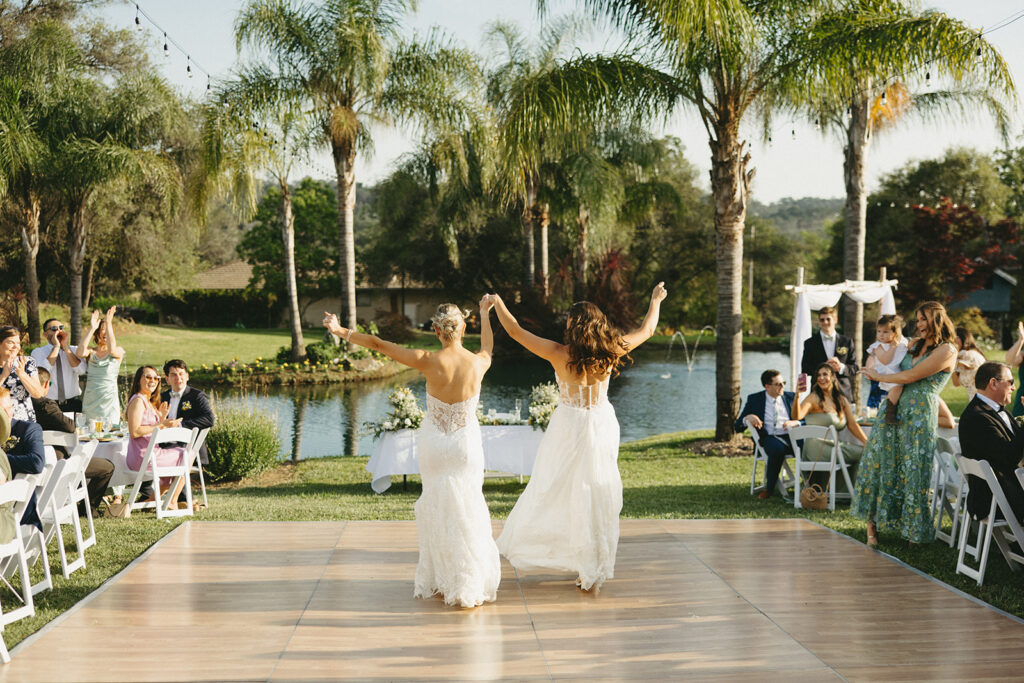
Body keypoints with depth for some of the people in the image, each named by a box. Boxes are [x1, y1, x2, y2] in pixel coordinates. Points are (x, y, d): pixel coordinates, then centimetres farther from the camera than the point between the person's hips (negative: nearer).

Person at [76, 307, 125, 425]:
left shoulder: (118, 351, 3)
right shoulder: (91, 352, 7)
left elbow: (112, 350, -20)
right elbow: (80, 353, -15)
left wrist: (109, 322, -19)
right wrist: (91, 329, -13)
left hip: (109, 401, -1)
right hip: (90, 401, 2)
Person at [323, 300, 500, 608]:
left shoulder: (429, 362, -18)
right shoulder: (478, 363, -12)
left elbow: (379, 344, -11)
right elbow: (487, 349, 16)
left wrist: (342, 331, 0)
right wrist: (485, 314, 33)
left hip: (433, 443, 0)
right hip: (466, 444, 1)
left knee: (438, 508, 15)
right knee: (466, 510, 10)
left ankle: (441, 580, 23)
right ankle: (471, 585, 13)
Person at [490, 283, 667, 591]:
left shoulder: (559, 354, -14)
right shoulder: (610, 352, -6)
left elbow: (515, 331, -8)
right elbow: (647, 330, 9)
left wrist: (497, 303, 6)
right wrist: (655, 301, 26)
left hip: (568, 428, -3)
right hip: (602, 427, 3)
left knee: (555, 491, 9)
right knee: (598, 495, 9)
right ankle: (594, 568, 17)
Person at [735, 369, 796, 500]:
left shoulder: (791, 397, 16)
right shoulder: (754, 399, 9)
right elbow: (738, 427, 9)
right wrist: (747, 418, -15)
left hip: (791, 436, 2)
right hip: (770, 438, -2)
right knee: (777, 449, -38)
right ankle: (769, 488, -19)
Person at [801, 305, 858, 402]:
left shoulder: (847, 342, 11)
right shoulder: (810, 343, 8)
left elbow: (855, 370, 8)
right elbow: (805, 369, 2)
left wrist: (841, 367, -13)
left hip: (843, 393, 1)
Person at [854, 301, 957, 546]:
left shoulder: (946, 350, -9)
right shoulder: (916, 344, 16)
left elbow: (911, 376, -12)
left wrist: (878, 376, -2)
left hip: (920, 416, -6)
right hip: (895, 408, 6)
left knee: (914, 470, 0)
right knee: (879, 459, -1)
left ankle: (914, 530, 16)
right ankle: (872, 525, 4)